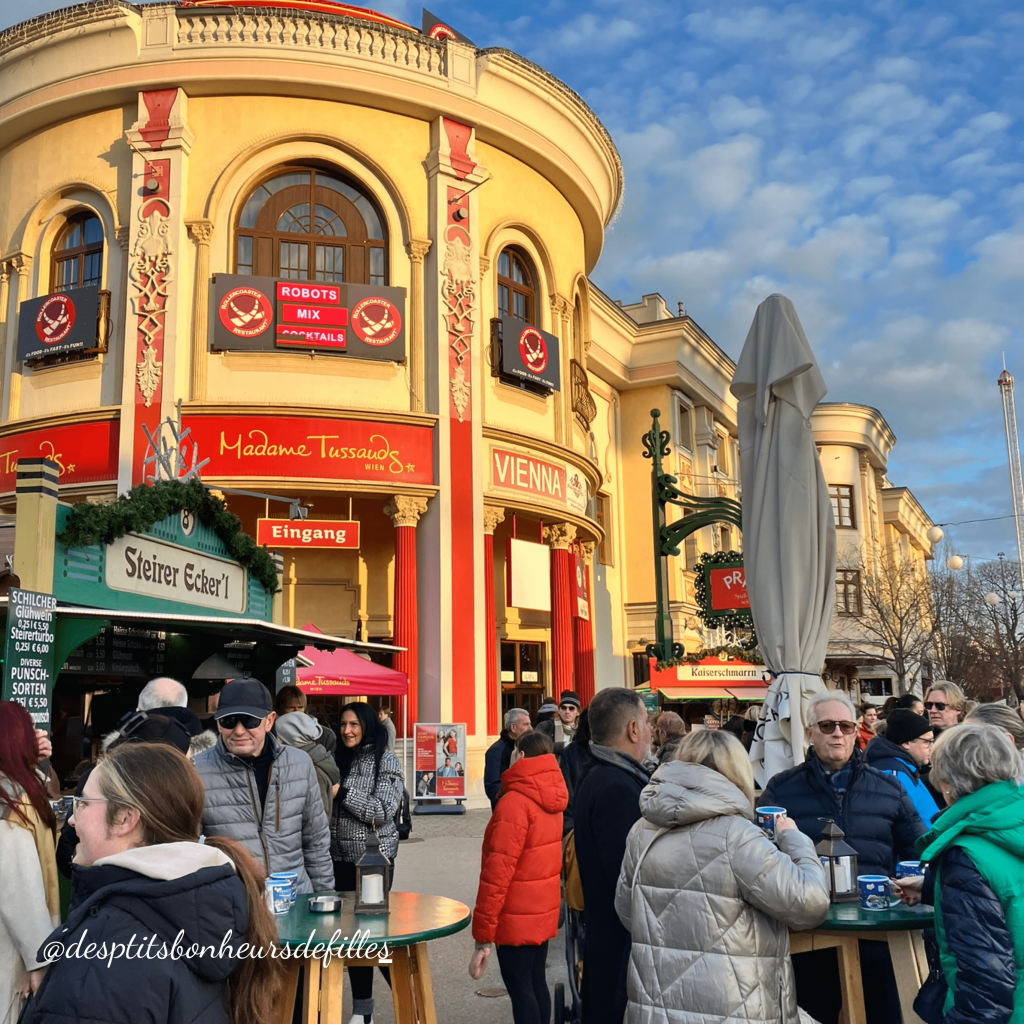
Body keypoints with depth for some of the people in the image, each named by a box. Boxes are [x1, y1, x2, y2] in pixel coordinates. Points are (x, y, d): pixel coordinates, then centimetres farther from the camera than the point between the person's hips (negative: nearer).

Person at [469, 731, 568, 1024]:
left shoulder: (514, 803, -21)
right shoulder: (552, 800, 6)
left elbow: (498, 873, -22)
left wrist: (483, 936, -16)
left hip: (516, 918, -8)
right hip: (544, 911, 8)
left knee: (519, 988, 0)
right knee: (537, 983, 17)